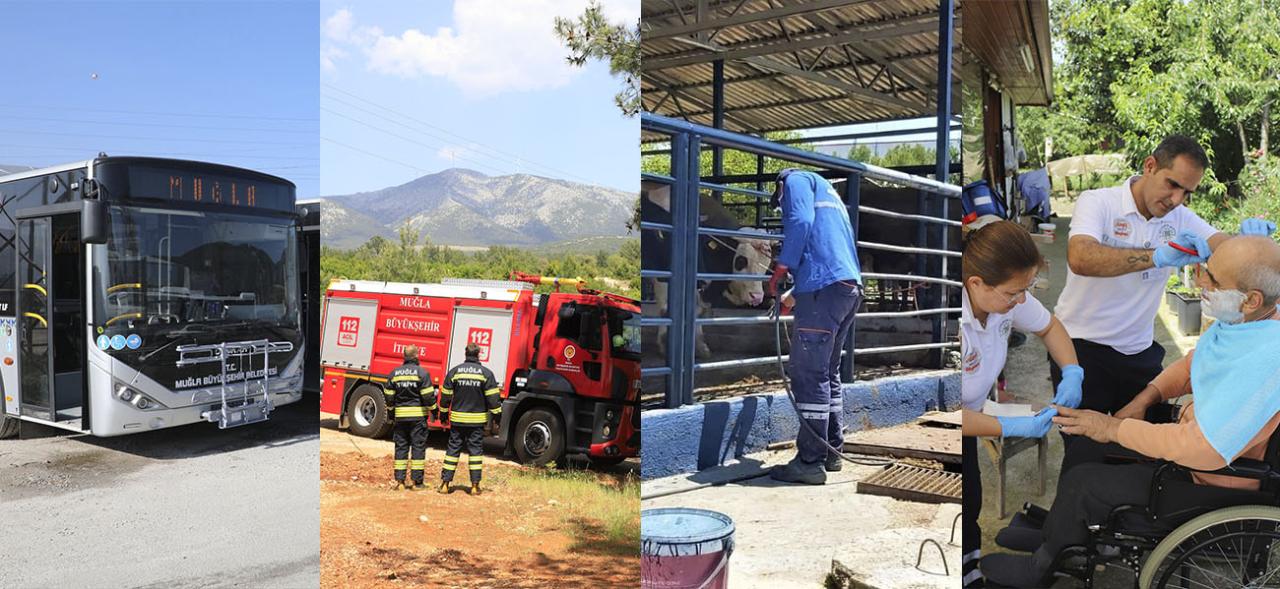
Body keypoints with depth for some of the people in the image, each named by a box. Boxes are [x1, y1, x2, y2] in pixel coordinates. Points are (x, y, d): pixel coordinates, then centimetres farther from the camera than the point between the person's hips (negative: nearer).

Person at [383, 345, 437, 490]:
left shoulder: (395, 373, 5)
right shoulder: (422, 372, -7)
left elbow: (389, 396, 10)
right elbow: (428, 396, -10)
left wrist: (391, 411, 23)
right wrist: (433, 409, 4)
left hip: (400, 416, 4)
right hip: (418, 416, -3)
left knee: (401, 447, 9)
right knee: (418, 447, 2)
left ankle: (399, 481, 8)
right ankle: (417, 481, 3)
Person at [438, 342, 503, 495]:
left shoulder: (454, 371, 1)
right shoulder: (486, 373, -4)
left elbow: (445, 395, 6)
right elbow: (493, 397, -5)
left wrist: (444, 413, 17)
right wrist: (497, 415, 4)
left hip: (457, 419, 1)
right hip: (477, 420, -1)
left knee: (453, 449, 8)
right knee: (475, 450, 4)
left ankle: (445, 483, 9)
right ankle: (475, 485, 4)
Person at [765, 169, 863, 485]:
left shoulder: (796, 180, 10)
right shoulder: (829, 194, 34)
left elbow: (801, 222, -10)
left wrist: (781, 269, -7)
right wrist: (793, 296, 39)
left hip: (824, 286, -9)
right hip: (850, 286, 9)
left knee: (808, 374, -9)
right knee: (827, 373, 15)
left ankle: (810, 462, -9)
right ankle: (831, 452, 20)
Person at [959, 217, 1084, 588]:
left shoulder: (1004, 296, -18)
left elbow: (1049, 327, 6)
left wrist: (1071, 372, -10)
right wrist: (1014, 428, -29)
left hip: (966, 418, 6)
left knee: (971, 505, 15)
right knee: (960, 515, 3)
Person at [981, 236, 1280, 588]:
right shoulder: (1236, 320, -8)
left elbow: (1202, 450, -36)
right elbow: (1192, 364, 12)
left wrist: (1116, 428, -24)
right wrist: (1142, 401, -2)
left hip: (1215, 487, -8)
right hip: (1197, 437, 8)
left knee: (1080, 483, -7)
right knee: (1085, 444, 10)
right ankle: (1057, 529, 31)